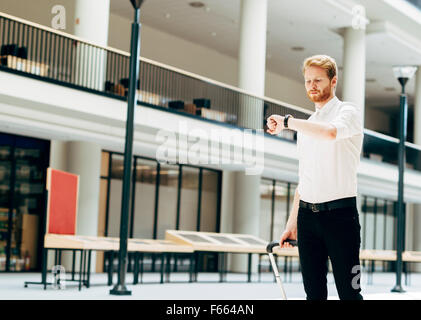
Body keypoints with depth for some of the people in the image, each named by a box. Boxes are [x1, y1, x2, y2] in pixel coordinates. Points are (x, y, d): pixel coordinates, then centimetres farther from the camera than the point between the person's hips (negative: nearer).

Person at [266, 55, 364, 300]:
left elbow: (330, 132, -26)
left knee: (349, 292, -7)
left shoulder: (349, 111, 0)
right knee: (314, 292, 6)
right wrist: (292, 223, 18)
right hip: (307, 214, 6)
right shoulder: (306, 125, 20)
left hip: (340, 213, -6)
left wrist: (287, 121, -19)